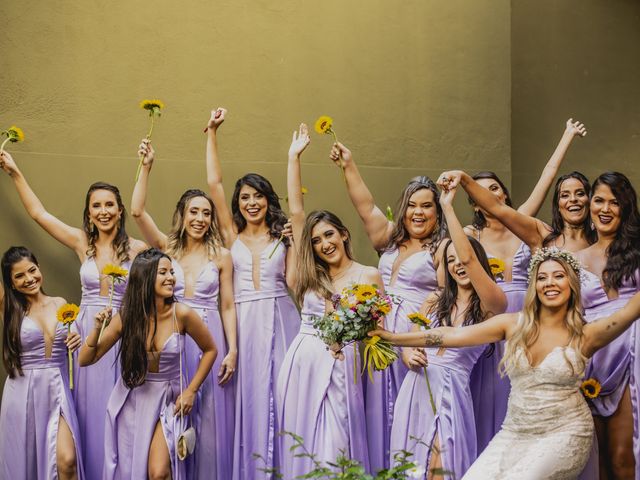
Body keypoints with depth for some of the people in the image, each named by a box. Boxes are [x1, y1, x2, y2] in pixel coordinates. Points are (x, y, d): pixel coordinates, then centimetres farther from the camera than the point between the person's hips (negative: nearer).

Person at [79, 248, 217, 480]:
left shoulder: (181, 314, -17)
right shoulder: (126, 317, -12)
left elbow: (210, 350, 0)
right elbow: (85, 360, -5)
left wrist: (191, 391, -4)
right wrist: (97, 329, -22)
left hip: (167, 400, -2)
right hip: (131, 399, 2)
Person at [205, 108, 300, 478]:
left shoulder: (283, 236, 8)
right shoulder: (232, 235, 9)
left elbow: (293, 281, 0)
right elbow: (214, 183, 5)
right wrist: (212, 132, 4)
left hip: (281, 321, -1)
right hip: (245, 322, 1)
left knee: (280, 395, -1)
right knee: (250, 398, 2)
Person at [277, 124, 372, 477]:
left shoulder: (368, 276, 3)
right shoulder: (310, 274, 10)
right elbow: (296, 210, 9)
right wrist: (293, 157, 10)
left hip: (339, 366, -3)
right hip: (301, 364, 3)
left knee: (332, 450, -5)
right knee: (301, 445, 6)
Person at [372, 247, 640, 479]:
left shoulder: (584, 335, -4)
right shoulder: (513, 324, 2)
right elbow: (451, 335, -2)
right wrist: (392, 338, -6)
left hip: (564, 435, -3)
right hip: (514, 432, 3)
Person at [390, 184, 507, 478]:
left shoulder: (492, 305, -4)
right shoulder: (435, 300, 13)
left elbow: (469, 258, -18)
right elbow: (410, 341, 18)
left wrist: (447, 207, -13)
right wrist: (409, 356, -8)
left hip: (450, 390, -5)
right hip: (415, 386, 5)